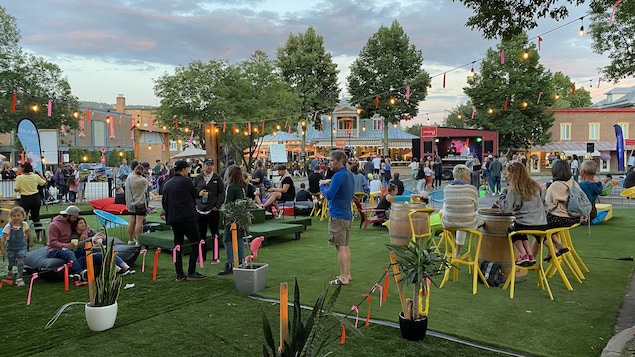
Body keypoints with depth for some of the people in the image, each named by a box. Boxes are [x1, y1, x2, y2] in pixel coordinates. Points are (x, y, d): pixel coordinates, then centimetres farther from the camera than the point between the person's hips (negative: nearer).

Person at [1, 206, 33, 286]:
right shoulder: (8, 226, -21)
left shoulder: (24, 224, -15)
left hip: (22, 247, 0)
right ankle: (9, 270, 51)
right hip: (11, 247, 0)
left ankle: (19, 278, -1)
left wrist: (31, 241, 17)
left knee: (21, 262, -11)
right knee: (12, 262, 17)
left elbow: (28, 233, 6)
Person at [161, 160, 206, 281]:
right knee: (196, 243, 0)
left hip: (172, 218, 7)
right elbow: (195, 194, 5)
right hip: (187, 217, -7)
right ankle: (191, 272, -1)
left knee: (178, 245, 11)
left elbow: (164, 202, 14)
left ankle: (179, 274, 12)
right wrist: (200, 194, 27)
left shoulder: (167, 184, 13)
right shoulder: (186, 181, -7)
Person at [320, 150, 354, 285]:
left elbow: (329, 195, -19)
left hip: (337, 215, -10)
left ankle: (343, 278, -1)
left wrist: (322, 186, 1)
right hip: (347, 213, 10)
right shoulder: (349, 174, 11)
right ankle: (347, 274, 23)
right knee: (345, 245, 16)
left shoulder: (338, 176, -18)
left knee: (340, 247, -5)